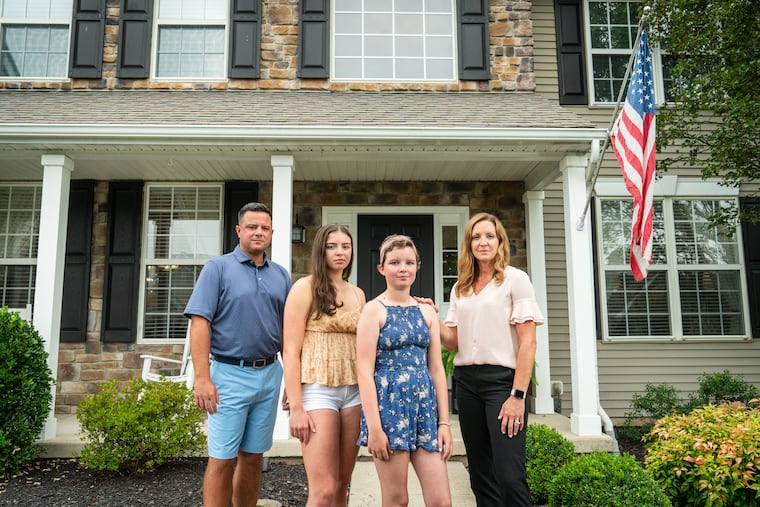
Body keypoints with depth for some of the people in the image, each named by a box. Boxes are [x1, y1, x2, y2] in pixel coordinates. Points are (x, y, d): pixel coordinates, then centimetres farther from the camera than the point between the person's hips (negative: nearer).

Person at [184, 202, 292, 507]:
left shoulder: (281, 275, 11)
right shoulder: (218, 268, -2)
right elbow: (199, 323, -9)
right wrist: (202, 378, -17)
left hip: (269, 374, 4)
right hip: (230, 374, -4)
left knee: (253, 457, 12)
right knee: (222, 459, 0)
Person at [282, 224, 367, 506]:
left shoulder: (358, 294, 13)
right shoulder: (305, 287, -5)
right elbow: (290, 351, -9)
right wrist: (296, 407, -14)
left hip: (354, 391, 6)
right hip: (318, 390, -6)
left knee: (342, 484, 9)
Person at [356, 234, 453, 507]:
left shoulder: (427, 311, 11)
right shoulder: (374, 310, -3)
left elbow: (437, 369, 12)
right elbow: (365, 371, -9)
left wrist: (444, 422, 6)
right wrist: (374, 427, -14)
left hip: (425, 406, 5)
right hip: (389, 405, -4)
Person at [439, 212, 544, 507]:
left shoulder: (515, 279, -2)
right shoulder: (460, 288, 14)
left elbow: (528, 342, -8)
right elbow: (453, 341, 11)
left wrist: (518, 395, -16)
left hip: (502, 380, -5)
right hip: (466, 382, 6)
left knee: (509, 476, -11)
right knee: (480, 474, 10)